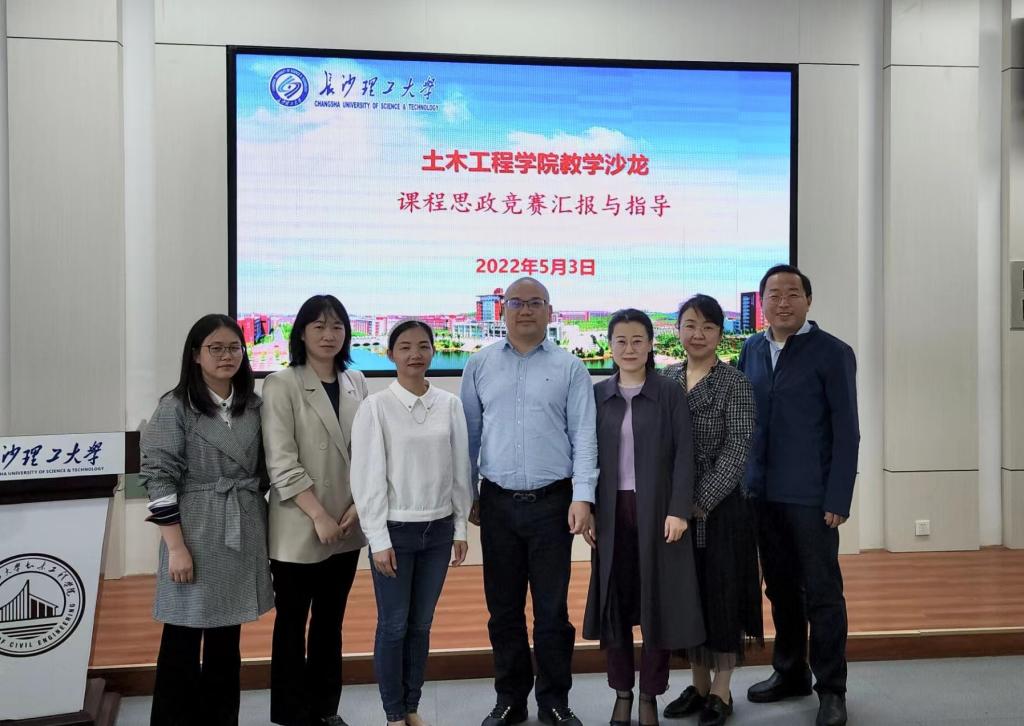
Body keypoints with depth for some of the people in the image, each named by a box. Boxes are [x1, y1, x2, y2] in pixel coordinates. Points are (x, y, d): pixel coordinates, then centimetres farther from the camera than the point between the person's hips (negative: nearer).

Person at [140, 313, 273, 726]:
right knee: (183, 639, 3)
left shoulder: (254, 406, 7)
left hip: (243, 533, 5)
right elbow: (159, 477, -11)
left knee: (227, 639, 14)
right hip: (196, 533, -5)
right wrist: (177, 546, -15)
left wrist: (261, 526, 10)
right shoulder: (175, 407, -8)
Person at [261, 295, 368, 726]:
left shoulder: (356, 383, 7)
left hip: (346, 527, 5)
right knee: (292, 624, 7)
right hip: (299, 529, -5)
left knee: (330, 622, 16)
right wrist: (319, 516, -16)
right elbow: (281, 462, -14)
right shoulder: (281, 385, -8)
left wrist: (357, 505, -4)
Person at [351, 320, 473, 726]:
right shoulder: (376, 407, -8)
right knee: (393, 625, 6)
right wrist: (379, 539, -10)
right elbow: (367, 477, -9)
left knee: (421, 624, 12)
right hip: (395, 530, -3)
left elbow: (460, 469, 6)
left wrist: (460, 527, 6)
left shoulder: (450, 405, 1)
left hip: (438, 529, 3)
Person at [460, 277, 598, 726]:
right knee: (503, 609, 11)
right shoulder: (480, 366, 7)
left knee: (552, 609, 6)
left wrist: (582, 498, -10)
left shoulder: (569, 368, 1)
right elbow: (469, 434, 9)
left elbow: (584, 436, -3)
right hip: (497, 503, 2)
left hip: (552, 502, -2)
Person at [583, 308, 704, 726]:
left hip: (656, 510, -2)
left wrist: (679, 510, -12)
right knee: (615, 599, 6)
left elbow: (684, 454, -4)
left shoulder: (670, 393, 1)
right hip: (611, 511, 2)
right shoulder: (597, 395, 7)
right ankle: (622, 691, 20)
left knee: (657, 599, 3)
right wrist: (586, 508, -1)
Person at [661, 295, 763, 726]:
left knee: (722, 593, 4)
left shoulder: (735, 384, -7)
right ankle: (699, 685, 27)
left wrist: (701, 502, -17)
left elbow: (737, 451, -13)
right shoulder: (666, 379, 6)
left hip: (721, 507, -4)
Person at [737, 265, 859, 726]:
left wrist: (838, 499, -12)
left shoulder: (832, 353, -5)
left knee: (822, 592, 3)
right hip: (762, 492, 5)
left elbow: (846, 431, -8)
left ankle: (831, 688, 16)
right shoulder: (751, 350, 9)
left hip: (811, 495, -5)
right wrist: (744, 480, 4)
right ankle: (790, 673, 30)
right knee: (779, 589, 15)